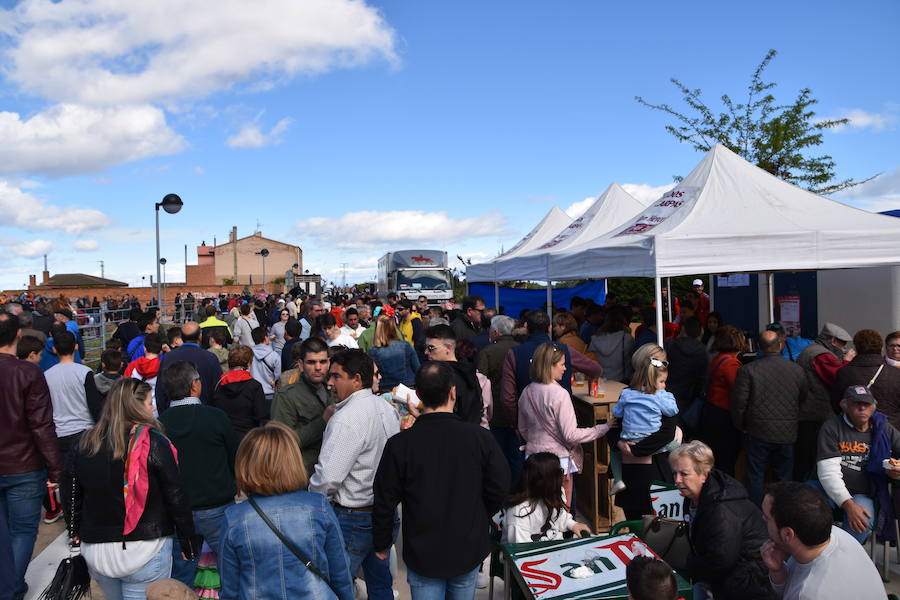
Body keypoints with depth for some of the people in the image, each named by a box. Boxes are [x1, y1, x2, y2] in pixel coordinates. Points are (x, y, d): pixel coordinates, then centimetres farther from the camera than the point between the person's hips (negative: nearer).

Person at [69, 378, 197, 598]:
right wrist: (187, 539, -1)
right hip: (143, 551, -5)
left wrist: (78, 537, 23)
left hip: (94, 553, 6)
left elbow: (76, 497, 11)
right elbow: (175, 496, -12)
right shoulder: (152, 442, -15)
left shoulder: (85, 443, 1)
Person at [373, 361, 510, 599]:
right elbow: (499, 489, -6)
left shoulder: (399, 444, -18)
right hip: (469, 551, 2)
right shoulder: (480, 437, -15)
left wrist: (381, 544, 8)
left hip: (422, 555, -2)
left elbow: (385, 502, -9)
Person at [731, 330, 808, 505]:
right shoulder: (797, 370, -2)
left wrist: (740, 426, 5)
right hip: (787, 434, 3)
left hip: (758, 433, -3)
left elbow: (739, 403, -10)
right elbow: (803, 400, 8)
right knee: (785, 478, 15)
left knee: (755, 477, 8)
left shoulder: (747, 370, -12)